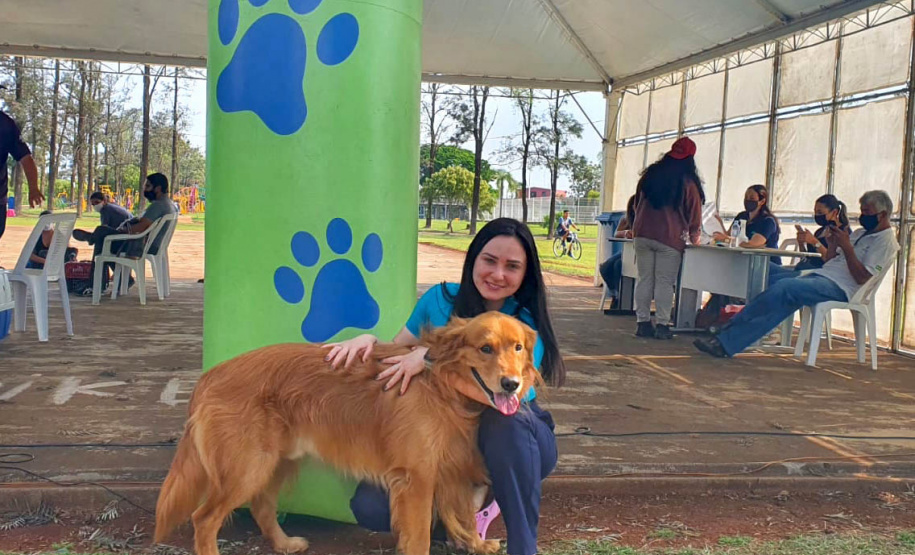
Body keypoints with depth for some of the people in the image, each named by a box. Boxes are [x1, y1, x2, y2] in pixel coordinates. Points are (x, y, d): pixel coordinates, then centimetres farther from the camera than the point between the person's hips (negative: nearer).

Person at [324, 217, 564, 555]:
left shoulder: (528, 324, -14)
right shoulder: (441, 299, -4)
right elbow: (396, 354, 6)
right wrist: (367, 341, -17)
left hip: (515, 440, -3)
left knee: (506, 420, -40)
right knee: (369, 507, -18)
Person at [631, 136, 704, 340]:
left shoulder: (650, 175, 9)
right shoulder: (688, 182, -4)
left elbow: (637, 203, 20)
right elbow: (694, 214, 4)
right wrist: (694, 237, 20)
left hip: (642, 235, 4)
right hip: (670, 238, -4)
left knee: (644, 279, 7)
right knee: (664, 282, 0)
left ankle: (643, 323, 8)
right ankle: (662, 325, 0)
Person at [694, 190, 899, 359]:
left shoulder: (886, 241, 1)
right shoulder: (860, 233, 28)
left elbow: (862, 278, -11)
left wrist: (846, 247, -14)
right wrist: (832, 243, 5)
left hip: (840, 287, -8)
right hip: (821, 275, 8)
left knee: (784, 289, -28)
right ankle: (725, 340, -25)